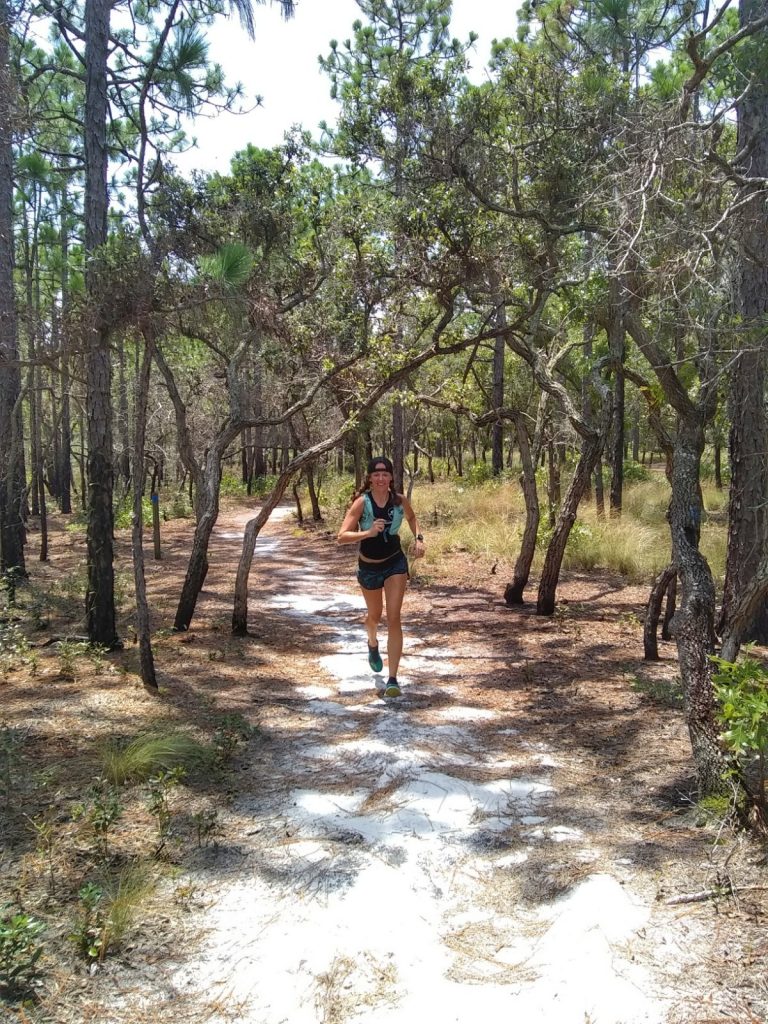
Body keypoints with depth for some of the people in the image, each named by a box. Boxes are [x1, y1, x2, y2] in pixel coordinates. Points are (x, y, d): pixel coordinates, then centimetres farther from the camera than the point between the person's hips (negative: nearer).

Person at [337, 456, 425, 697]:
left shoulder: (400, 500, -10)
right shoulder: (362, 502, -19)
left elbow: (411, 517, 14)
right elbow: (342, 537, -26)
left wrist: (418, 538, -2)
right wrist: (368, 533, -41)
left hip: (395, 563, 0)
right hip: (368, 567, 0)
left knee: (394, 618, -10)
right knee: (374, 615, 21)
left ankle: (393, 679, -7)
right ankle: (373, 644, 58)